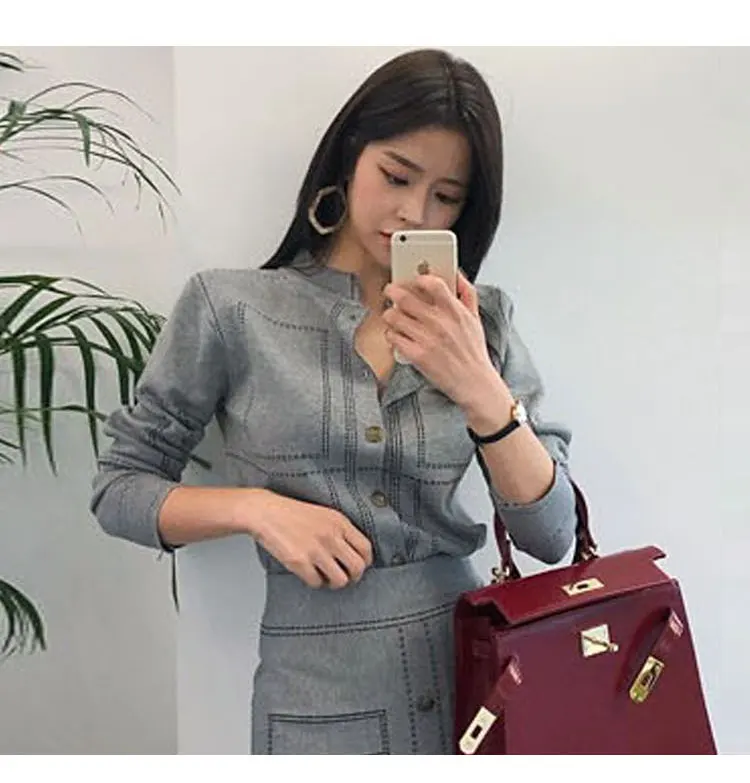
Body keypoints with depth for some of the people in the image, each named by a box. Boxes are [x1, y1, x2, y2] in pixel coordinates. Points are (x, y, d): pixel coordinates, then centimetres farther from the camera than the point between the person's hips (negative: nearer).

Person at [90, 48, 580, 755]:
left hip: (478, 668, 3)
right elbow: (118, 489, 0)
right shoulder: (230, 306, -6)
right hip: (321, 694, -2)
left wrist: (480, 390, -20)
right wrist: (256, 506, -17)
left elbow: (551, 537, -5)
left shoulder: (482, 320, 0)